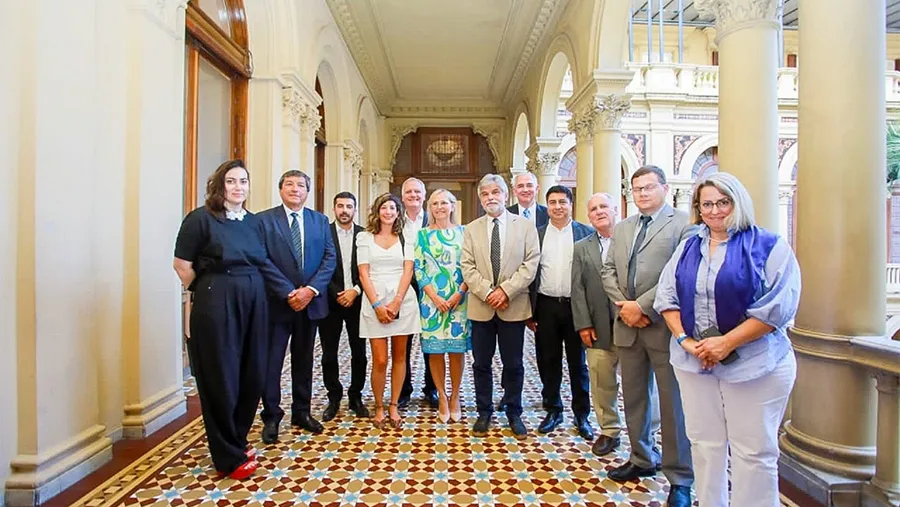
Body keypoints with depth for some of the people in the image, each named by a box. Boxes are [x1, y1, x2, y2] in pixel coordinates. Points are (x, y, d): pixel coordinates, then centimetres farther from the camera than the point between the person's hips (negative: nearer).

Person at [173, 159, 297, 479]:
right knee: (221, 380, 4)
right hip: (216, 305, -5)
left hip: (253, 302, 5)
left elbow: (263, 262, 8)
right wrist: (207, 294, 3)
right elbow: (182, 264, -4)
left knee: (252, 376, 10)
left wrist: (289, 291, 2)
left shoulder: (252, 221, 9)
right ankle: (229, 457, 21)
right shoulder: (201, 218, -6)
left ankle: (236, 442, 32)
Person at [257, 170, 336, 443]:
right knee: (271, 361, 5)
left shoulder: (320, 220, 8)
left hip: (310, 302, 3)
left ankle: (301, 412, 28)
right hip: (276, 302, -3)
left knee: (303, 360, 14)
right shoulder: (264, 219, -2)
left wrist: (311, 289, -12)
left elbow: (329, 258, 1)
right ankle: (271, 416, 21)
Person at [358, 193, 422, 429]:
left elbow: (408, 271, 1)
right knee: (380, 361, -1)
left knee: (399, 357, 8)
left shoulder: (406, 237, 8)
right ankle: (379, 407, 18)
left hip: (403, 301, 1)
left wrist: (396, 303, -11)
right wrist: (377, 305, -10)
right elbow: (363, 274, -1)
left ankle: (394, 406, 22)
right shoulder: (364, 237, 6)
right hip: (374, 302, -1)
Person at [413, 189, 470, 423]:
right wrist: (434, 297, -10)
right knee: (434, 350, 4)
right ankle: (442, 398, 19)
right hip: (432, 300, 0)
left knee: (457, 350, 5)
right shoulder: (423, 234, 6)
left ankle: (455, 397, 21)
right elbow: (418, 268, 0)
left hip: (458, 300, 0)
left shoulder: (464, 232, 5)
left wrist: (459, 294, -11)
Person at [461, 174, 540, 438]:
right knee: (481, 363, 10)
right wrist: (488, 292, -13)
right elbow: (467, 267, 0)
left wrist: (506, 290, -15)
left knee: (513, 364, 9)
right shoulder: (471, 229, 8)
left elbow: (531, 263, -6)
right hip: (481, 307, 2)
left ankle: (514, 413, 27)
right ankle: (484, 412, 26)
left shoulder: (525, 226, 2)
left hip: (514, 306, -1)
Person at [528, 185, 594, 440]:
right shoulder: (536, 234, 6)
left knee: (578, 363, 10)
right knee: (548, 362, 11)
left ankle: (582, 415, 25)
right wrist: (529, 311, 1)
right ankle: (553, 411, 28)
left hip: (576, 306, -2)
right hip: (546, 306, 2)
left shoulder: (586, 233, 0)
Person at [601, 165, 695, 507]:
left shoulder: (683, 224, -5)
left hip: (664, 325, -6)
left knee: (673, 403, 4)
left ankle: (679, 479, 20)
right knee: (633, 398, 16)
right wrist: (623, 305, -4)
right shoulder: (622, 228, 15)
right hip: (627, 325, 6)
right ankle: (643, 460, 34)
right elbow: (608, 270, 11)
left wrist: (642, 306, -15)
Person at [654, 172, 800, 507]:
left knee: (753, 452, 5)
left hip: (753, 364, -4)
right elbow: (666, 295, 4)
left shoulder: (769, 246, -4)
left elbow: (778, 306, -13)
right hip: (693, 360, 4)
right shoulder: (688, 248, 9)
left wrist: (726, 343, -18)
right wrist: (685, 340, -9)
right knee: (704, 444, 14)